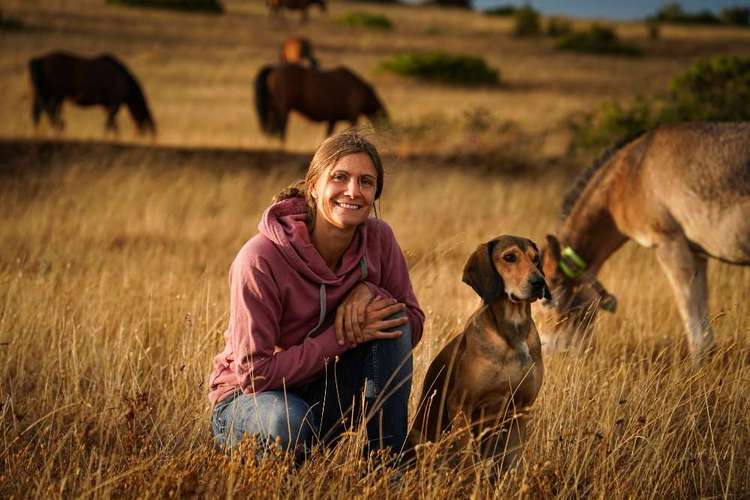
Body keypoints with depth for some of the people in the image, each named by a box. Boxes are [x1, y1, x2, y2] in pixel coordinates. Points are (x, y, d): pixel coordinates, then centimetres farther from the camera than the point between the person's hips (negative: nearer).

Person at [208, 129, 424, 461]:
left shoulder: (378, 239, -9)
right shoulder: (261, 259, -24)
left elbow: (413, 324, 0)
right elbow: (253, 374, -24)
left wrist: (368, 291, -21)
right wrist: (343, 336, -27)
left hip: (326, 391, 5)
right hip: (251, 397, -5)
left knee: (391, 317, -18)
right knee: (289, 422, -40)